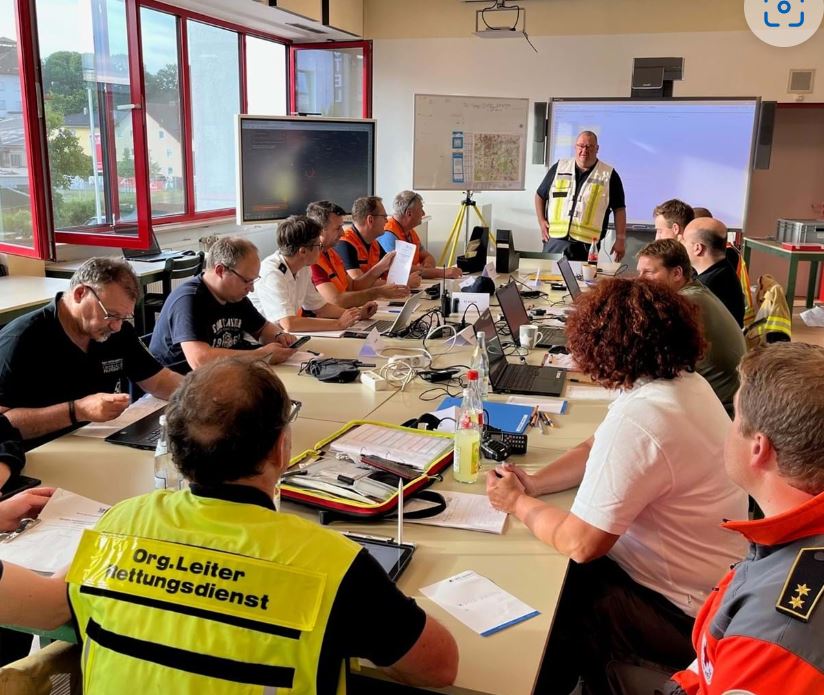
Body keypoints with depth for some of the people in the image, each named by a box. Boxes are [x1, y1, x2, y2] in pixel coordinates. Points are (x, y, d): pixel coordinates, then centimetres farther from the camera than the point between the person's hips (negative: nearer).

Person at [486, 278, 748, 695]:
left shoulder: (635, 421, -32)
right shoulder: (683, 380, -2)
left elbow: (580, 544, -26)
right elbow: (598, 450, 10)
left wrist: (517, 503, -9)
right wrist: (533, 483, -3)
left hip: (680, 614, -8)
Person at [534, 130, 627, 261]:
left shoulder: (609, 175, 4)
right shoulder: (559, 168, 11)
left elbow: (619, 209, 5)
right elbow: (540, 195, 20)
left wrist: (620, 239, -2)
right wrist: (541, 221, 7)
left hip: (586, 245, -2)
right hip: (554, 241, 2)